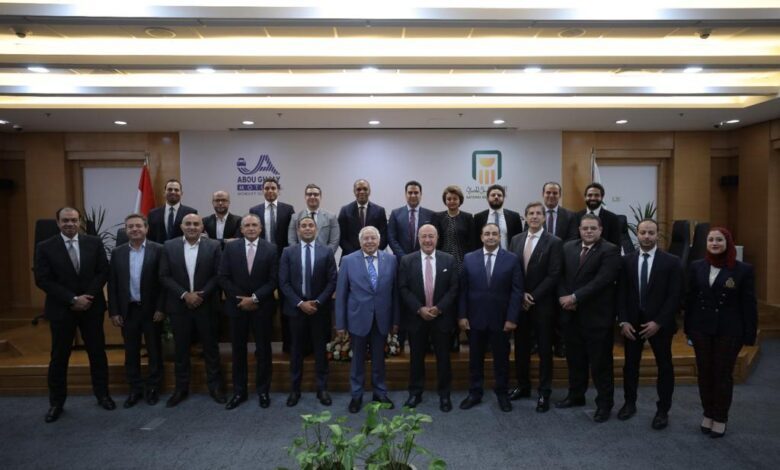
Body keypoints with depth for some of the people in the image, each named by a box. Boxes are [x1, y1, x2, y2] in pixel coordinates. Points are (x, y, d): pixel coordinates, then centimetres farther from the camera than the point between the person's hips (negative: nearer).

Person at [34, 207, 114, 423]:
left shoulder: (94, 243, 0)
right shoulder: (45, 247, -4)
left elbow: (103, 272, -1)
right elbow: (43, 280, -10)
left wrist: (87, 297, -13)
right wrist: (72, 299, -16)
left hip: (91, 307, 1)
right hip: (61, 309, -1)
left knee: (97, 353, 10)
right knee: (59, 357, 8)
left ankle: (102, 394, 24)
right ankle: (56, 402, 21)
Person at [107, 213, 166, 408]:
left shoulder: (158, 250, -5)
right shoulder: (117, 252, 5)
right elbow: (112, 284, 5)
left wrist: (161, 308, -10)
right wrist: (114, 311, 0)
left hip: (151, 309, -3)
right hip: (128, 310, 3)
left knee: (154, 351, 8)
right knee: (131, 352, 10)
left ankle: (153, 388, 22)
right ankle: (135, 389, 23)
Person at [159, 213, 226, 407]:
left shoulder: (213, 246, -2)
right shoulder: (169, 246, 1)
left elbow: (218, 275, -4)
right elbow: (164, 276, -2)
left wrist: (201, 294, -13)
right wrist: (184, 295, -12)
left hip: (206, 305, -1)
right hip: (179, 306, 1)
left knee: (210, 347, 8)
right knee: (181, 349, 11)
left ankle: (215, 386, 19)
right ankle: (181, 388, 23)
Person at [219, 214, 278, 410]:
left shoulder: (270, 249, -4)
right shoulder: (230, 247, 1)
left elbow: (273, 280, -6)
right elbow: (223, 277, -1)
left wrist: (254, 298, -14)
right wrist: (241, 299, -9)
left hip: (262, 307, -1)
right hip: (237, 306, 1)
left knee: (263, 350, 7)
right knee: (238, 350, 9)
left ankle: (263, 391, 19)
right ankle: (239, 391, 21)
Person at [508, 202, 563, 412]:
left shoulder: (554, 242, -7)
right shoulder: (516, 240, 7)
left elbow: (553, 276, -12)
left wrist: (533, 297, -14)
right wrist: (521, 295, -6)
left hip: (543, 304, -4)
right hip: (519, 302, 4)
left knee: (544, 349, 5)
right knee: (521, 346, 12)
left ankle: (544, 392, 16)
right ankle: (523, 386, 27)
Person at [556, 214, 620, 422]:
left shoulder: (610, 251, -10)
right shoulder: (568, 247, 8)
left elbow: (601, 281, -19)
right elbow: (560, 275, 7)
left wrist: (575, 297, -20)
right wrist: (563, 297, -10)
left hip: (597, 315, -5)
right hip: (572, 313, 6)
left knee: (600, 362, 4)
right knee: (574, 358, 16)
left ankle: (604, 403, 18)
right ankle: (576, 395, 32)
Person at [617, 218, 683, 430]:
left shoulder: (671, 262, -6)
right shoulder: (627, 260, 1)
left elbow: (675, 296, -10)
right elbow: (621, 293, 1)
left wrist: (658, 322, -16)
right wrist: (623, 321, -7)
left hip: (660, 323, -2)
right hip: (632, 322, 2)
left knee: (664, 367, 9)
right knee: (630, 364, 13)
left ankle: (662, 410, 23)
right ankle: (630, 403, 30)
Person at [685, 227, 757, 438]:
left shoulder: (743, 270, -6)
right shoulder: (696, 267, 2)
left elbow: (748, 304, -5)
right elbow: (690, 299, 5)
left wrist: (749, 334, -8)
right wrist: (688, 328, 4)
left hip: (728, 331, -3)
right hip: (701, 329, 3)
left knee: (723, 374, 7)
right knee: (704, 373, 11)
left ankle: (720, 418, 22)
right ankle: (708, 414, 26)